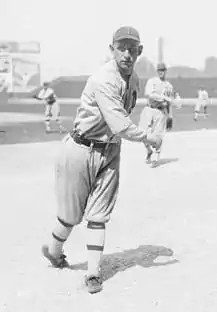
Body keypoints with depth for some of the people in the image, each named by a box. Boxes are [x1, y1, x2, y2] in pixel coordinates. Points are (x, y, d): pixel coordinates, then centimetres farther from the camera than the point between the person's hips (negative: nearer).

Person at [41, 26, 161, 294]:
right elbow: (120, 127, -29)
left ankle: (93, 273, 12)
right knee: (71, 214, 8)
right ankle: (54, 251, 36)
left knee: (98, 215, 5)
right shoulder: (104, 79, -24)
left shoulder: (134, 79, 5)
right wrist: (148, 138, -15)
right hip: (80, 150, -6)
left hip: (110, 152, 6)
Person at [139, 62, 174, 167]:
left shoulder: (169, 86, 13)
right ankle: (149, 151, 20)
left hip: (161, 112, 1)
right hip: (149, 109, -1)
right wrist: (164, 97, -21)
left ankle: (155, 158, 7)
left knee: (158, 135, -5)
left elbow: (170, 103, 17)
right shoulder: (151, 81, 6)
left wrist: (170, 118, 12)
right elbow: (148, 94, -13)